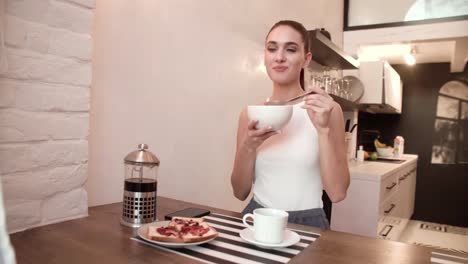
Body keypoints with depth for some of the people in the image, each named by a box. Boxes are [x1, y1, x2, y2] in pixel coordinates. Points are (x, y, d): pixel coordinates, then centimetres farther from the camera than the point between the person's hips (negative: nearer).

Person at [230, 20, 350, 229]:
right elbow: (240, 192, 2)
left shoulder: (328, 110, -5)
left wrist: (323, 129, -18)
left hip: (306, 223, -2)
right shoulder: (250, 114, 2)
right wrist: (248, 147, -13)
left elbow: (337, 193, -10)